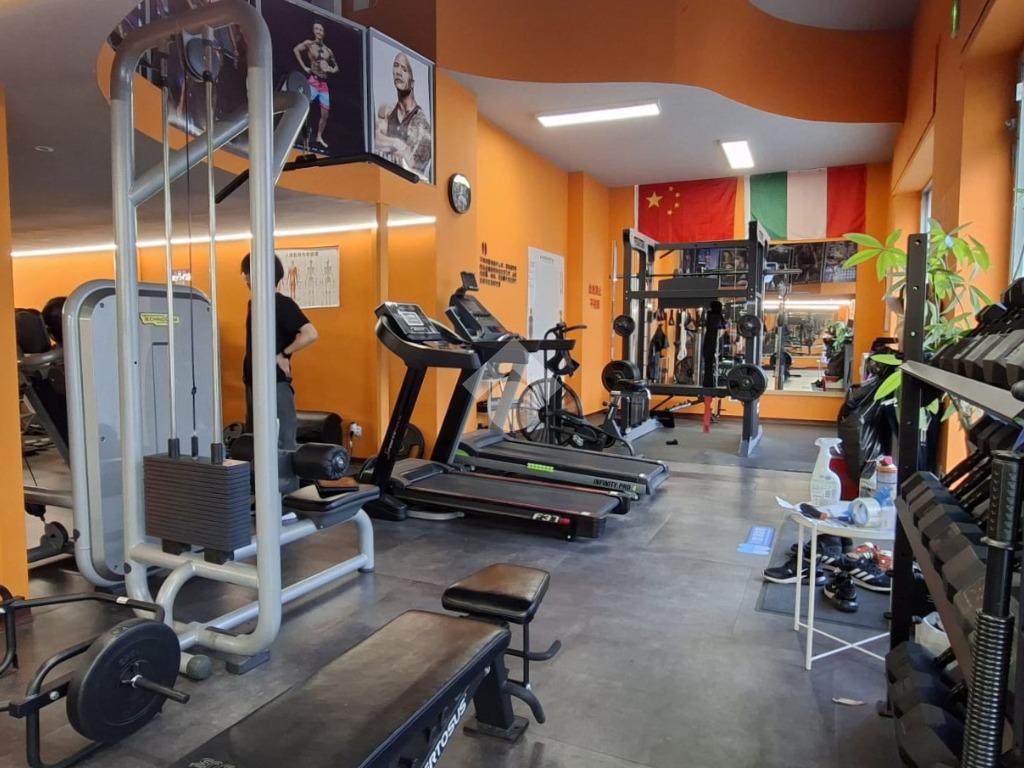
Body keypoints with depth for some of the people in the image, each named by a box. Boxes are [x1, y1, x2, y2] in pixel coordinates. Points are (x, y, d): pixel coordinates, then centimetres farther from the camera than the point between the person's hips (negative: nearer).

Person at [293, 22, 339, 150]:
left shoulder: (328, 50, 12)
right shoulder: (309, 44, 0)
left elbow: (336, 66, 24)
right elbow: (296, 50, -12)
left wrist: (332, 70, 2)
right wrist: (304, 67, -13)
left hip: (324, 84, 5)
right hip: (313, 82, -5)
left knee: (325, 114, 7)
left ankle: (319, 137, 21)